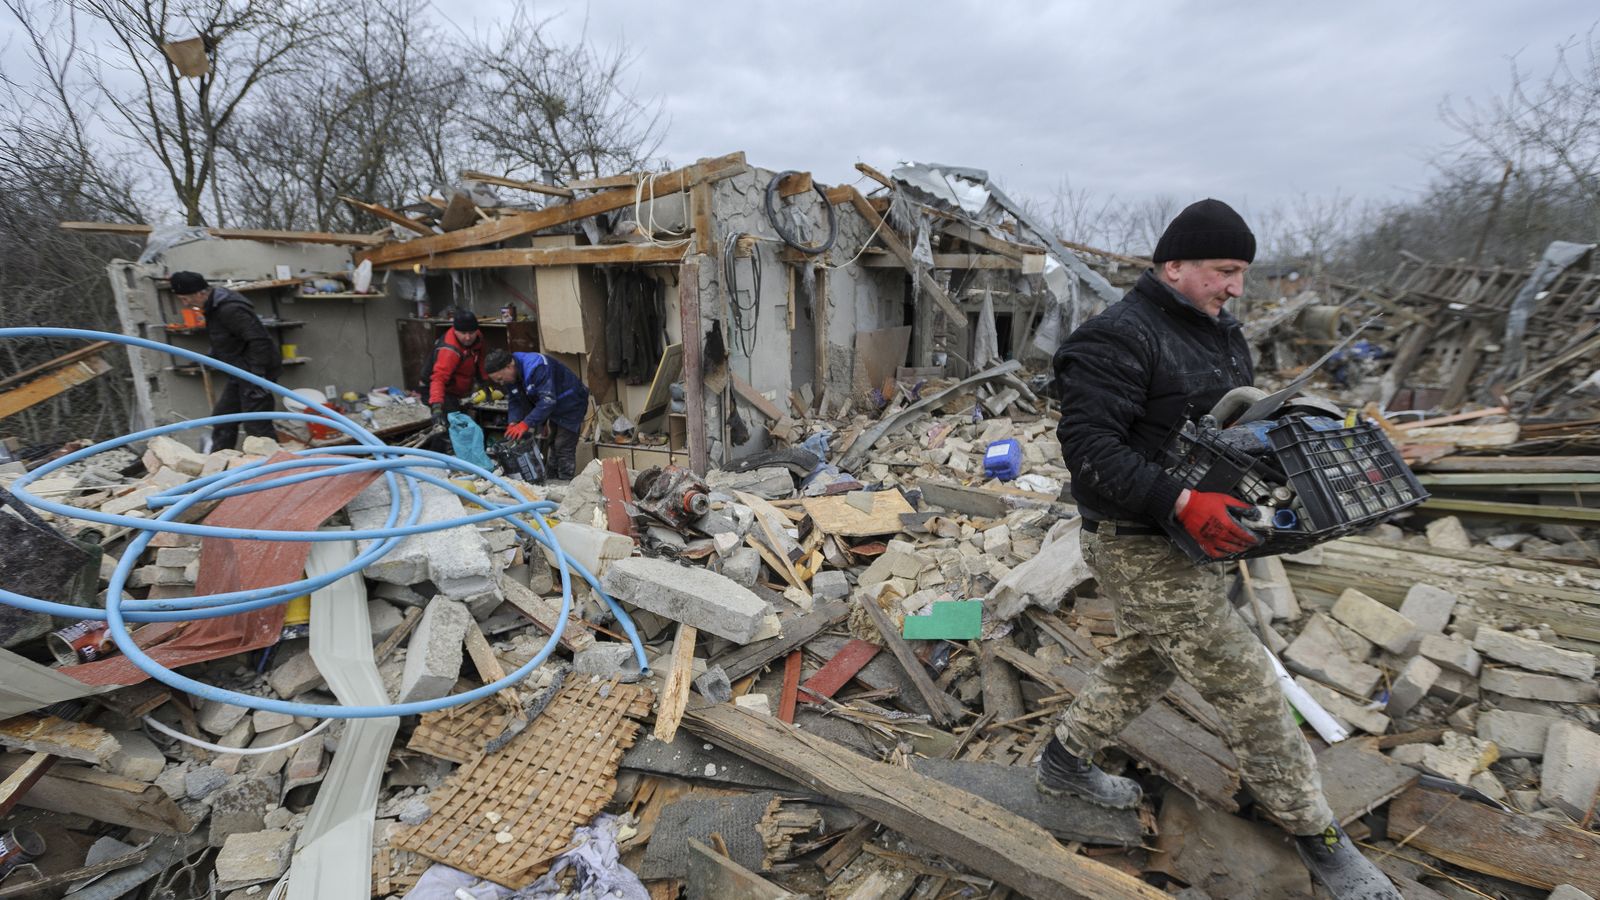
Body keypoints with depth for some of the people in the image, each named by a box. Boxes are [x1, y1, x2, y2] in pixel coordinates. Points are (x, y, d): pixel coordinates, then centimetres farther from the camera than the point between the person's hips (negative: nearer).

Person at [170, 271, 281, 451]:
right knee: (222, 417, 18)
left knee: (257, 425, -9)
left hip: (256, 371, -11)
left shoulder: (229, 309, -23)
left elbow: (260, 341, -28)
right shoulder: (213, 306, 10)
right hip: (240, 373, 11)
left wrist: (256, 377, -27)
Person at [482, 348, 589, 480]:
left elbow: (548, 400, -39)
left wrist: (526, 423, -42)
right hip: (551, 408, 8)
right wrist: (513, 423, -20)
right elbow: (514, 401, -2)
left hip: (570, 405, -8)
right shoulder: (509, 376, -5)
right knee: (553, 446, 13)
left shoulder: (537, 367, -34)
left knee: (563, 449, -10)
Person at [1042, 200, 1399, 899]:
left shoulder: (1219, 332, 12)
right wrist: (1182, 502, -34)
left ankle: (1065, 760, 42)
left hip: (1196, 540, 10)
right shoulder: (1120, 338, -20)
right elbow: (1088, 443, -28)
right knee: (1246, 684, 1)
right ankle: (1315, 834, 25)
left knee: (1145, 661, 23)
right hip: (1141, 551, -10)